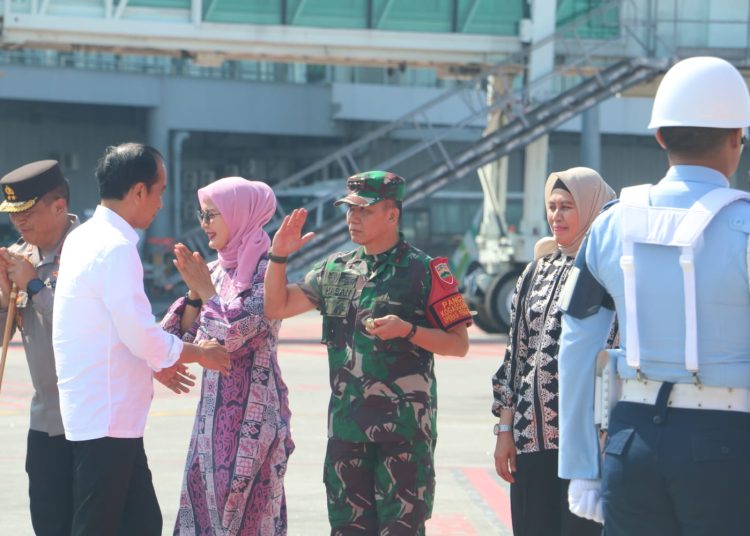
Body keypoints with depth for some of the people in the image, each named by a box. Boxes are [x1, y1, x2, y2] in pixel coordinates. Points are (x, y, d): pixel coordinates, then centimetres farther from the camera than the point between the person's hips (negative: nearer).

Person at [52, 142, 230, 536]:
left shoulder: (84, 238, 13)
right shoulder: (115, 247, -17)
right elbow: (141, 333, -20)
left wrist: (155, 361, 25)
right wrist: (197, 353, -4)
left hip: (106, 413, 10)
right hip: (108, 418, -10)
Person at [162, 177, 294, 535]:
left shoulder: (265, 269, -10)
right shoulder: (218, 269, 12)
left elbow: (237, 330, -20)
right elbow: (185, 336, 12)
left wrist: (206, 290, -8)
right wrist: (194, 293, -2)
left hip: (252, 409, -8)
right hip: (215, 408, 8)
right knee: (205, 504, 7)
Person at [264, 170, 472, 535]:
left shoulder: (424, 271, -3)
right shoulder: (336, 269, 13)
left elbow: (459, 344, -4)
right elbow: (277, 307, 17)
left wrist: (407, 330, -18)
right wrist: (278, 256, 4)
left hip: (404, 426, -6)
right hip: (346, 424, 6)